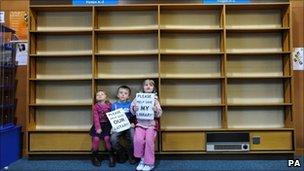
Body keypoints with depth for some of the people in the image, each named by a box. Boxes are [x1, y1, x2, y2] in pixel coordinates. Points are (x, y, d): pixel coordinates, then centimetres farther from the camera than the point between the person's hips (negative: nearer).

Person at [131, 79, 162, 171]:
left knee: (149, 139, -23)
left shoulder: (155, 99, 4)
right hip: (140, 123, 1)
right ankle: (142, 159, 4)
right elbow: (132, 110, 6)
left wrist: (156, 110, -22)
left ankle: (149, 163, -4)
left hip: (151, 124, -1)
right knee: (138, 139, -21)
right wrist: (134, 109, -16)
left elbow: (159, 114, -1)